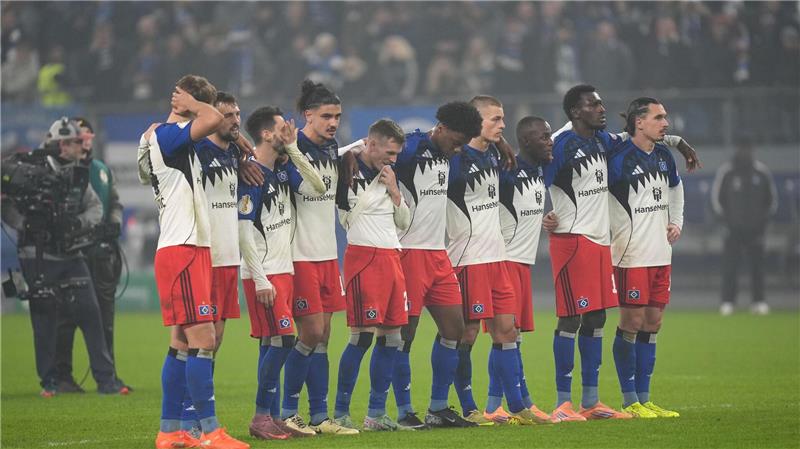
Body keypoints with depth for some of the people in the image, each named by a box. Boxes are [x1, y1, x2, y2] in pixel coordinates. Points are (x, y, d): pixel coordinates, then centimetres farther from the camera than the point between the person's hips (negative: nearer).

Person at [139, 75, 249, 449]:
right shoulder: (165, 136, -13)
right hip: (181, 252, -10)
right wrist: (191, 105, -9)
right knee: (202, 339, -12)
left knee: (182, 343, 11)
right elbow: (214, 120, -27)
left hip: (192, 250, 10)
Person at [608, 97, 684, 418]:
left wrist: (677, 222, 19)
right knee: (632, 322, -4)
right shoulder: (619, 159, -15)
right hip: (631, 256, -8)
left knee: (652, 323, 9)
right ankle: (630, 401, 3)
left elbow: (676, 187, 30)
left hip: (661, 255, 8)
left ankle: (644, 399, 14)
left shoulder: (663, 155, 10)